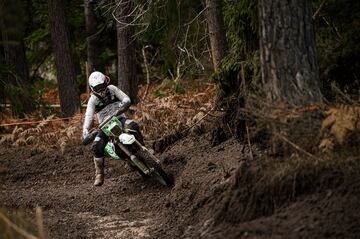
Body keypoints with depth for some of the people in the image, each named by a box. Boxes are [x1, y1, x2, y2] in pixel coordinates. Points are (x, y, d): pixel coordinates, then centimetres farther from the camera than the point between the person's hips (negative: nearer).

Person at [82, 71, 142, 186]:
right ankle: (99, 174, -10)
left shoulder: (112, 89, 1)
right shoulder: (93, 100, -4)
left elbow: (126, 99, -7)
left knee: (133, 125, -35)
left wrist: (123, 105, -33)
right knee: (96, 146, -23)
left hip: (119, 118, 0)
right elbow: (88, 115, -19)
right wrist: (85, 130, -37)